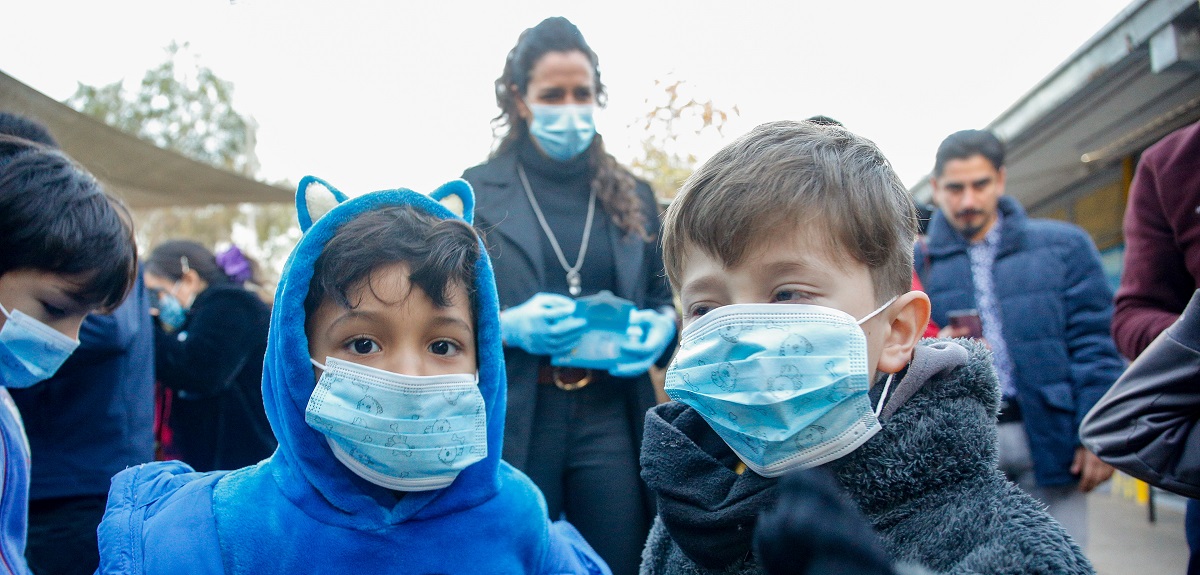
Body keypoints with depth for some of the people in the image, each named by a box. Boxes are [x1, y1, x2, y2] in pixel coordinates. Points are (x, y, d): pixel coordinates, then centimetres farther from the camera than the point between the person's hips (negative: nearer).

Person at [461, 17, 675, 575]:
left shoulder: (632, 196, 11)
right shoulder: (472, 195, 1)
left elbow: (667, 295, 16)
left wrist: (660, 327, -7)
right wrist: (509, 325, -20)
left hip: (611, 419, 3)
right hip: (512, 422, -2)